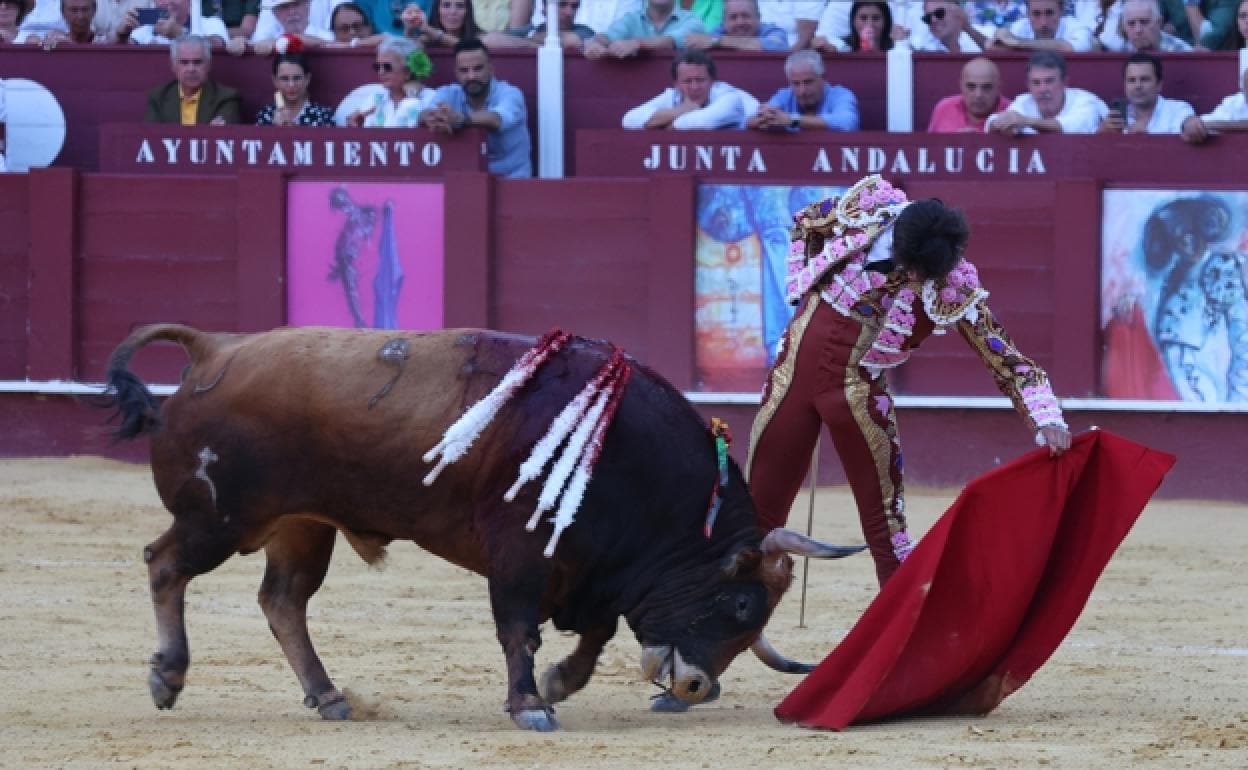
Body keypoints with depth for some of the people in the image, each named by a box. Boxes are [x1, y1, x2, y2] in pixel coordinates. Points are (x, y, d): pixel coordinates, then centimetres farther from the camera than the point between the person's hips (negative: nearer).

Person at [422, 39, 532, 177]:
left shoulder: (509, 94, -9)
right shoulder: (448, 94, 2)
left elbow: (497, 120, -31)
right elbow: (427, 114, -17)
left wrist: (460, 120, -49)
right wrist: (434, 118, -43)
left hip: (510, 178, -4)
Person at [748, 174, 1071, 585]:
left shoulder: (954, 286, -16)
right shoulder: (868, 206, -9)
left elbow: (1005, 359, -15)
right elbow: (803, 222, 12)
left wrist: (1047, 418, -28)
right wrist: (804, 286, 3)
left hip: (856, 387, -2)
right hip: (796, 364, 2)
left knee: (884, 521, -2)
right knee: (756, 509, 8)